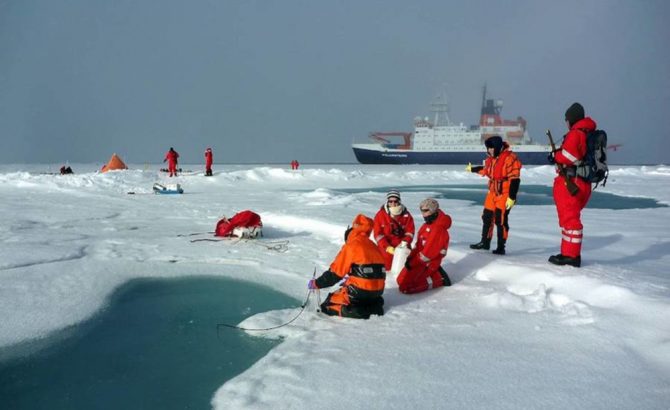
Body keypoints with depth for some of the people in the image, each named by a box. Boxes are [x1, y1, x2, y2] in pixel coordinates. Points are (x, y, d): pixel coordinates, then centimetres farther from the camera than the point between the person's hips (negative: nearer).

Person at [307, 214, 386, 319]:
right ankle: (374, 305, 8)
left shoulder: (351, 246, -6)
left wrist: (316, 284, 7)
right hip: (378, 290, 7)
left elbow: (335, 273, -6)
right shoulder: (373, 246, 12)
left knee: (328, 306, 6)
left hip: (360, 290, -7)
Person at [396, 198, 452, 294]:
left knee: (405, 286, -17)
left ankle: (438, 279, -5)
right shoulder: (427, 225, 11)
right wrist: (411, 257, 2)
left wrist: (413, 263, -17)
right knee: (400, 280, 12)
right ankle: (434, 274, 13)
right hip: (420, 259, 10)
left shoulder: (438, 229, -22)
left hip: (428, 263, -10)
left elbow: (429, 251, -24)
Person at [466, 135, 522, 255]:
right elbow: (485, 169, 30)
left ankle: (501, 247, 2)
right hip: (492, 193, 8)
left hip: (505, 194, -8)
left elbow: (515, 179, -20)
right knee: (487, 217, 13)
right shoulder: (491, 158, 8)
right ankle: (485, 242, 27)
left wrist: (512, 197, -23)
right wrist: (472, 169, 42)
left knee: (501, 220, -8)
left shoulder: (510, 158, -18)